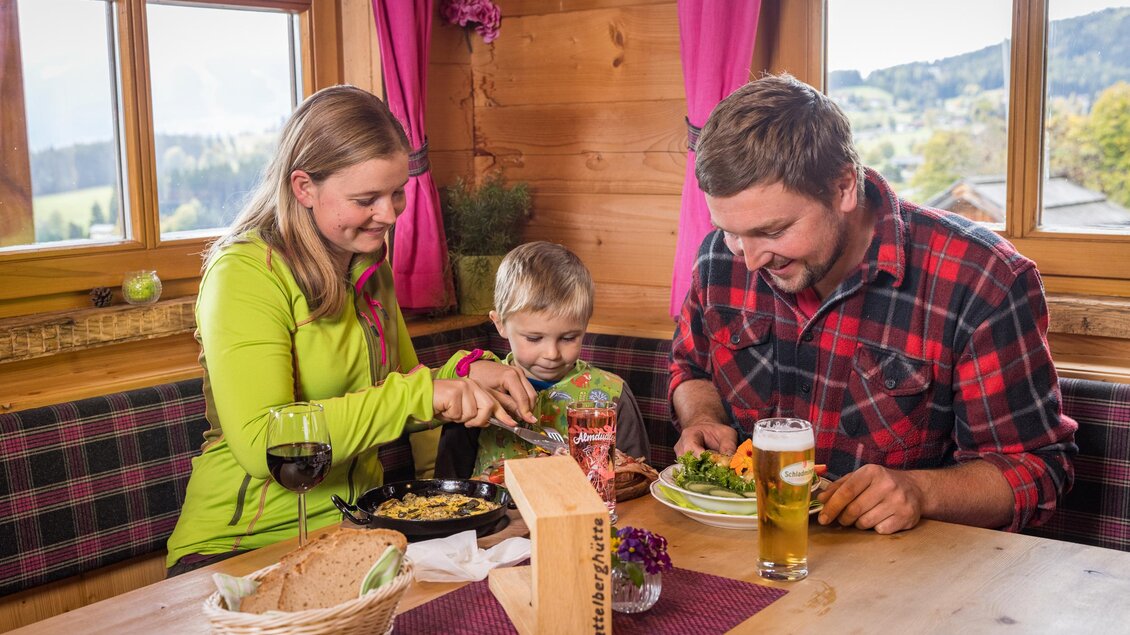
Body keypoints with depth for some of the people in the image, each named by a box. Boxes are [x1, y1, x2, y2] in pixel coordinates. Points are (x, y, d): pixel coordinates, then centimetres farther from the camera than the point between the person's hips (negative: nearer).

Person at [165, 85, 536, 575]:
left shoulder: (368, 267, 10)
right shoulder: (246, 273, -15)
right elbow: (261, 444, -25)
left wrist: (463, 373, -2)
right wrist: (418, 392, -26)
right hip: (238, 550, -7)